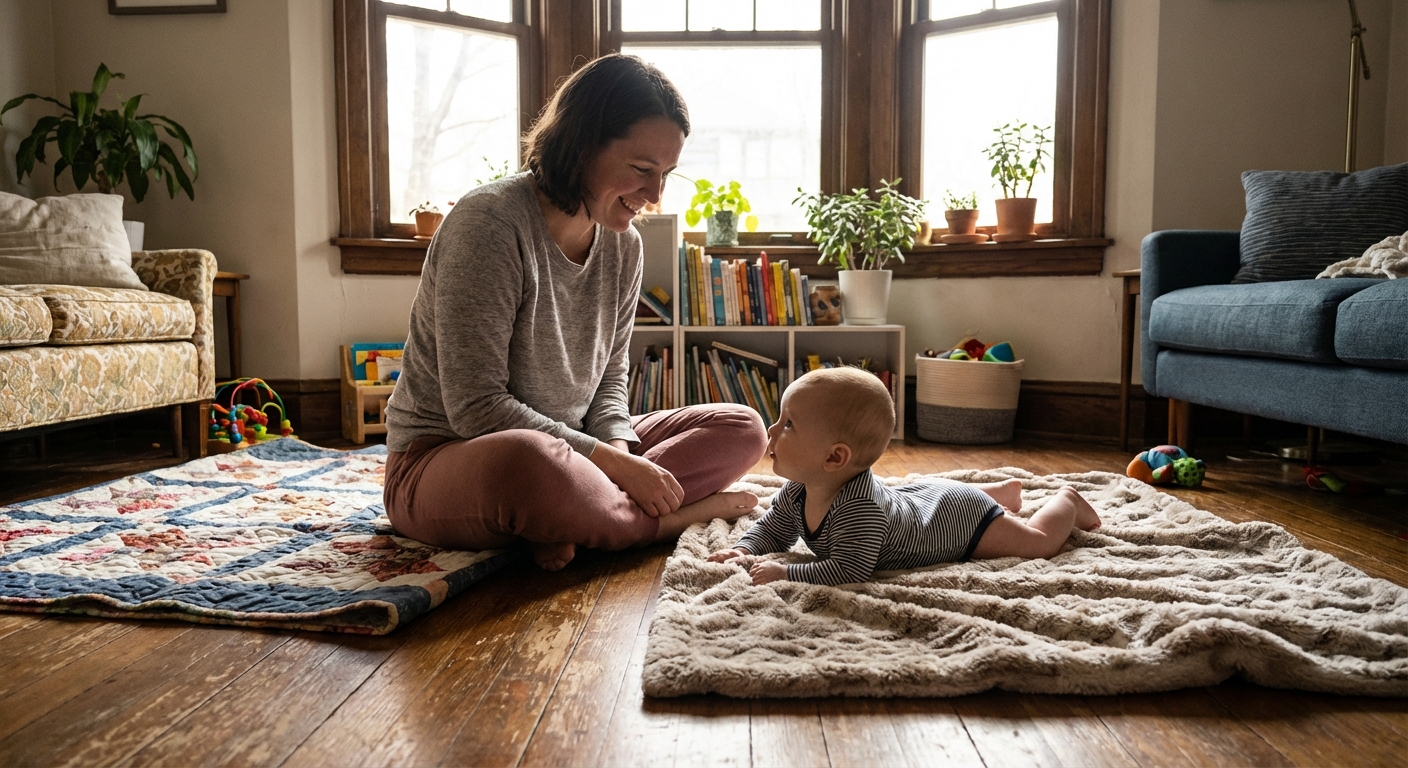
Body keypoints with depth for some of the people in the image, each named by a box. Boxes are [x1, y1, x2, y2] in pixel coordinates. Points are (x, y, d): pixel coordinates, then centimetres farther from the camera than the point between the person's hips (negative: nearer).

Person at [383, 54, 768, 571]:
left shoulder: (622, 244, 3)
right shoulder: (487, 223, -20)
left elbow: (610, 378, 9)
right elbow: (475, 408, -23)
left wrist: (618, 446, -15)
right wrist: (611, 461, -25)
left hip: (564, 447, 8)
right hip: (444, 460, -7)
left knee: (743, 430, -2)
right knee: (527, 461, -44)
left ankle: (576, 523, -22)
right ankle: (677, 517, -17)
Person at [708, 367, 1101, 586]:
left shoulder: (858, 508, -46)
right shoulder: (797, 492, -21)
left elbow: (850, 569, -51)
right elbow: (772, 530, -7)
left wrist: (785, 574, -52)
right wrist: (745, 550, -27)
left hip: (961, 517, -7)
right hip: (918, 497, 7)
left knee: (1039, 542, 9)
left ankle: (1067, 501, 37)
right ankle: (1005, 490, 62)